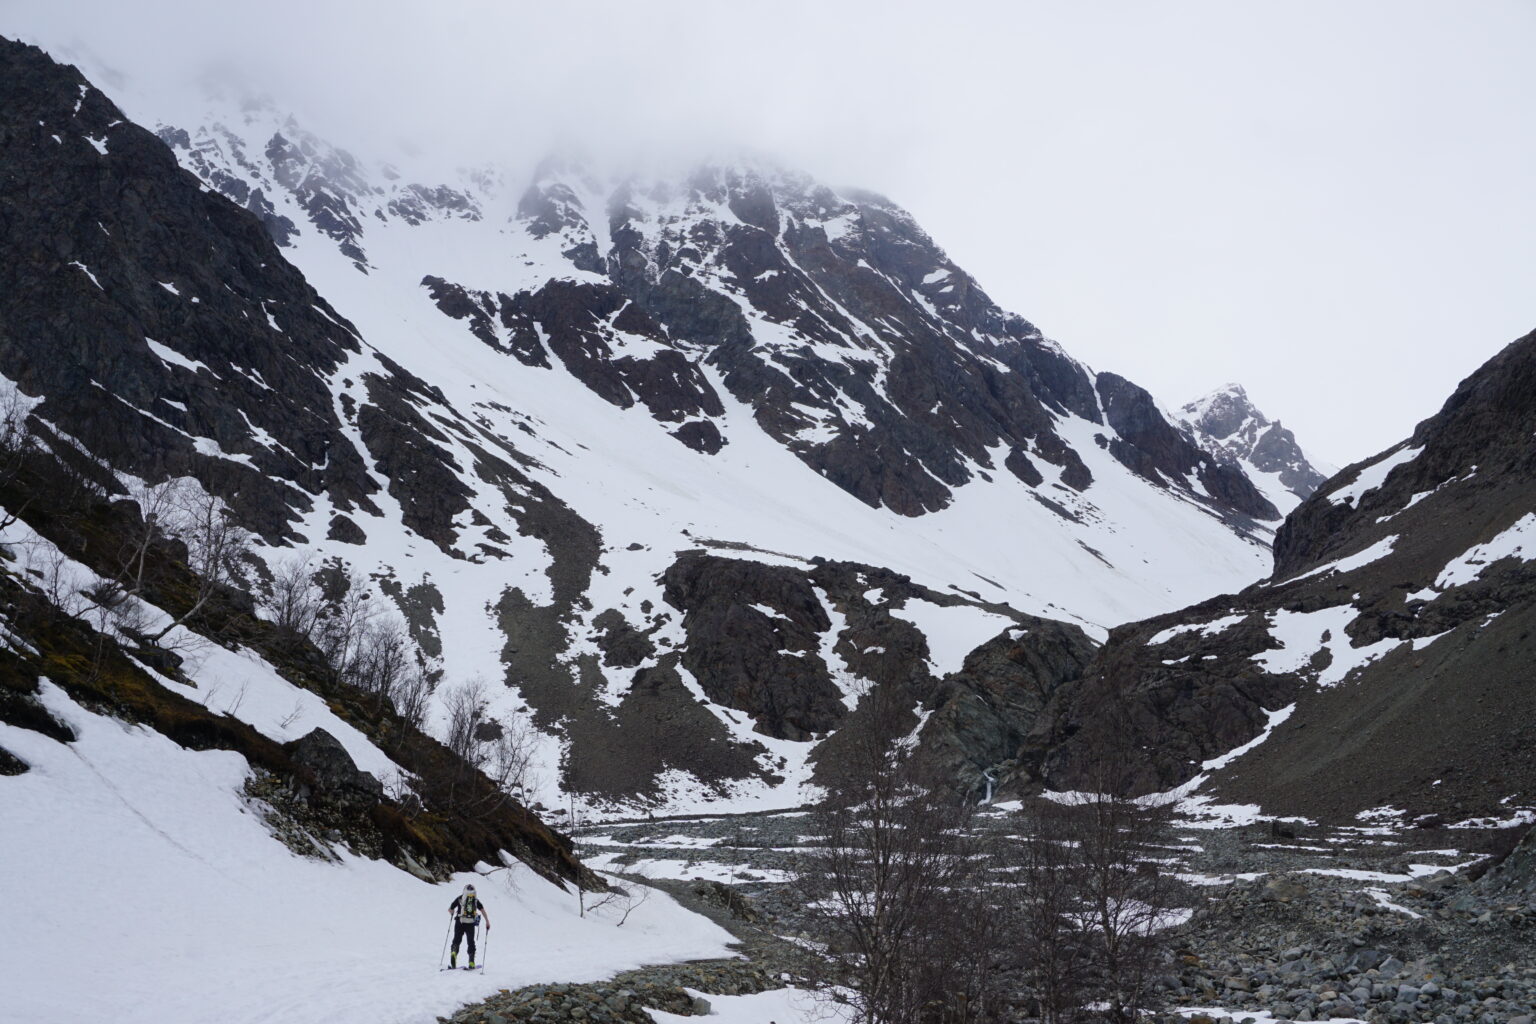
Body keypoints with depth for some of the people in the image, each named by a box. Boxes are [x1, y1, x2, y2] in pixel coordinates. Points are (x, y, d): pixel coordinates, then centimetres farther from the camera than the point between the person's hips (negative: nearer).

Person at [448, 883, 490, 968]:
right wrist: (487, 922, 3)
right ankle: (471, 962, 7)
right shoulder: (475, 900, 8)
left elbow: (450, 910, 5)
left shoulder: (459, 898, 6)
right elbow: (482, 910, 1)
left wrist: (452, 913, 27)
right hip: (470, 924, 1)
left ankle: (454, 953, -19)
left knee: (457, 940, 11)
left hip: (459, 923, -1)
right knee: (471, 942, 14)